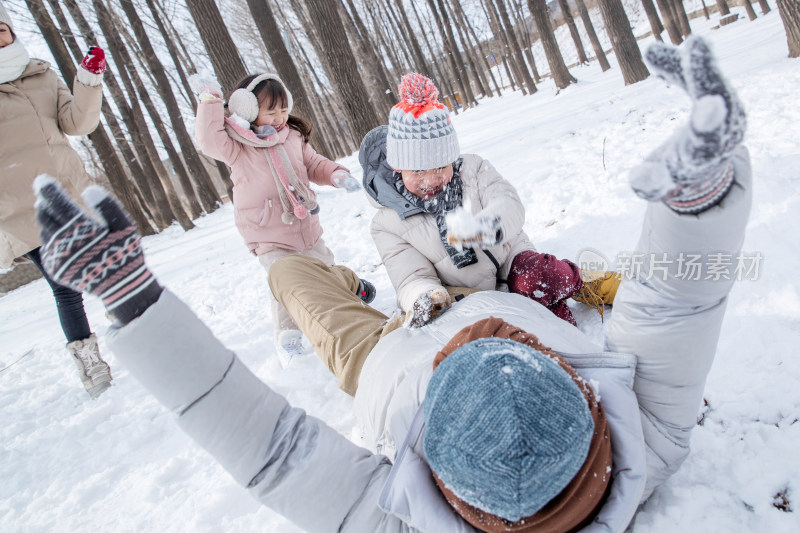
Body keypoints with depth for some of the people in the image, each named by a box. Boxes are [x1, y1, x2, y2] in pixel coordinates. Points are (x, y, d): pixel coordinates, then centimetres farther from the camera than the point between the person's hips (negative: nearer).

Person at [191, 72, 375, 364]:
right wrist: (211, 101, -28)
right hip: (269, 238, -5)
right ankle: (288, 339, 1)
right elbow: (210, 140, -27)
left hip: (306, 228, 5)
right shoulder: (238, 147, -10)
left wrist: (337, 175, -4)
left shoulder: (293, 137, 5)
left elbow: (314, 165, 13)